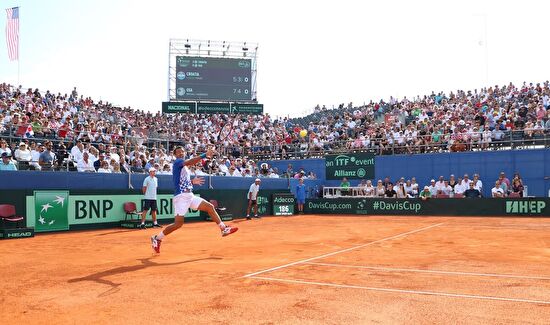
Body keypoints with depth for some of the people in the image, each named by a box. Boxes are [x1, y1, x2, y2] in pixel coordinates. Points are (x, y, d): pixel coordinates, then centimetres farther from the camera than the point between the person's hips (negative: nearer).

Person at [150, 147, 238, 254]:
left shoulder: (185, 168, 22)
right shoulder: (177, 162, -4)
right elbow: (189, 162, -27)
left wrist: (192, 182, 14)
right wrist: (204, 155, -34)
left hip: (190, 196, 9)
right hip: (181, 197, -9)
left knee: (210, 207, 2)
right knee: (178, 224, -10)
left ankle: (223, 229, 6)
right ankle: (156, 238, 8)